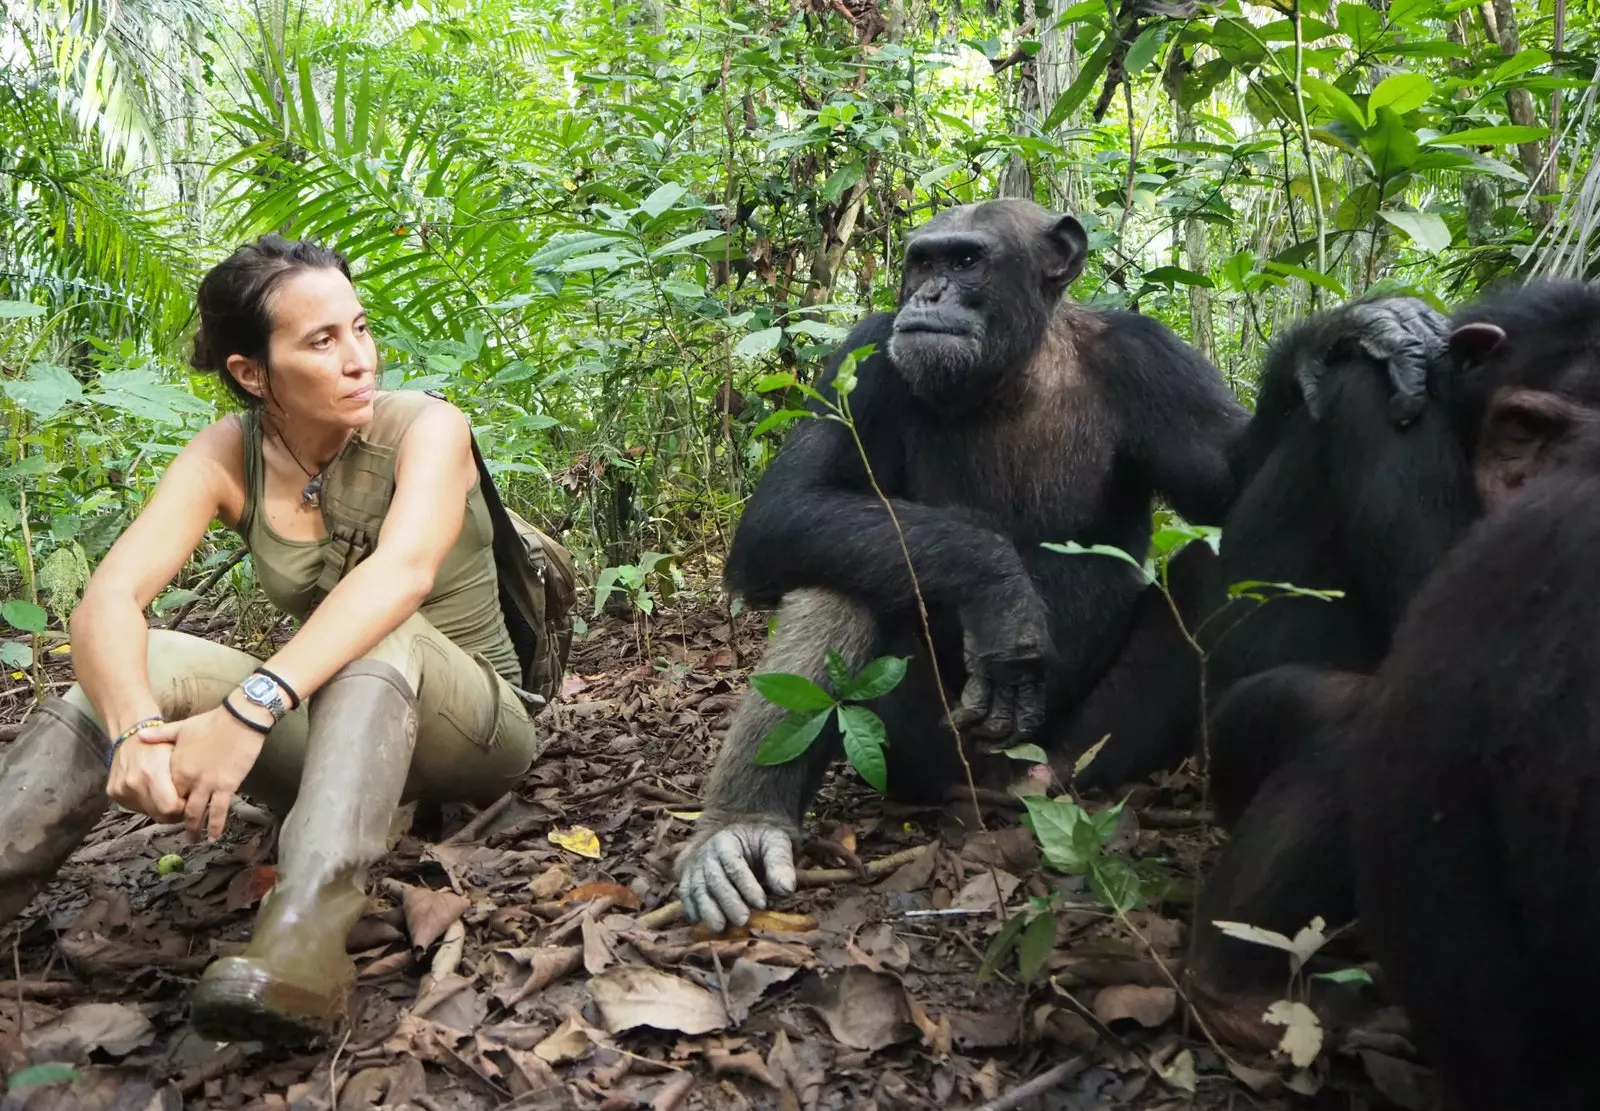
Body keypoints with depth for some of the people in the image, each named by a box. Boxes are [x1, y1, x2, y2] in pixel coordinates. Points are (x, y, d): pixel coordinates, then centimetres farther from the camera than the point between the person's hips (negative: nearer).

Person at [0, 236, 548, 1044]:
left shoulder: (425, 427, -17)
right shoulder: (228, 456, -7)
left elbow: (404, 570, -38)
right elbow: (108, 599, -21)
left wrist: (249, 709, -50)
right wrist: (133, 727, -42)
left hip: (476, 727, -3)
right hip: (336, 733, 4)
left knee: (380, 634, -36)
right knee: (143, 667, -21)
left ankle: (302, 942, -52)